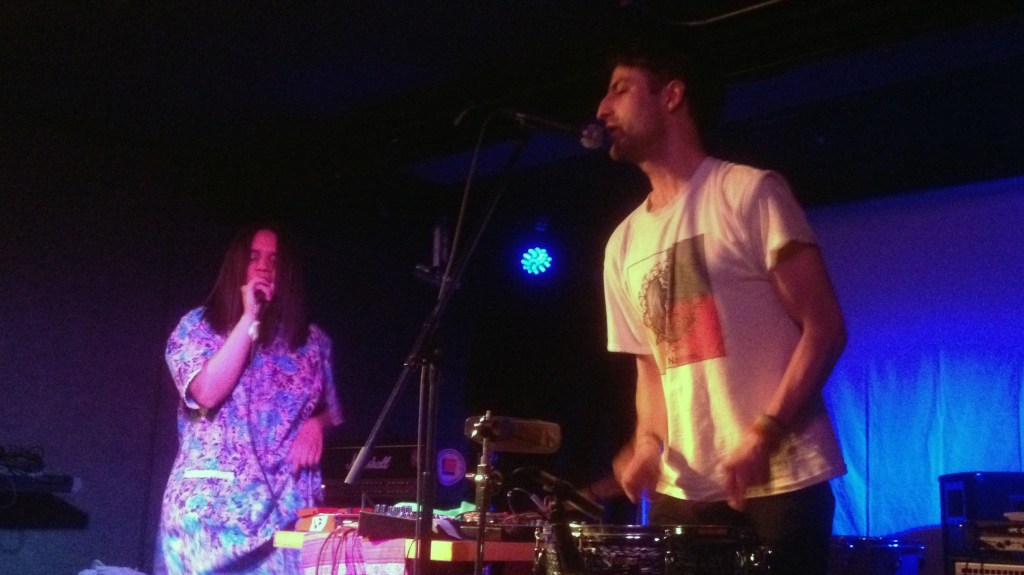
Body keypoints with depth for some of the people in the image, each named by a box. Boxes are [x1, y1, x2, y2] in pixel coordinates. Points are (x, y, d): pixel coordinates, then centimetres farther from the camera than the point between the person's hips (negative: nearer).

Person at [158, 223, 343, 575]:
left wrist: (316, 424, -3)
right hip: (212, 504, -2)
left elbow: (329, 411, 21)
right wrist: (249, 319, -11)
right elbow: (207, 393, -14)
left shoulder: (312, 340, 11)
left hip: (288, 506, 2)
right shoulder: (198, 325, 3)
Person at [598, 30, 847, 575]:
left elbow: (825, 329, -9)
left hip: (780, 480, -5)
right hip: (683, 491, 5)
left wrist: (763, 434, -20)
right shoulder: (624, 243, 12)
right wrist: (649, 441, -1)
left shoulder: (750, 192, -4)